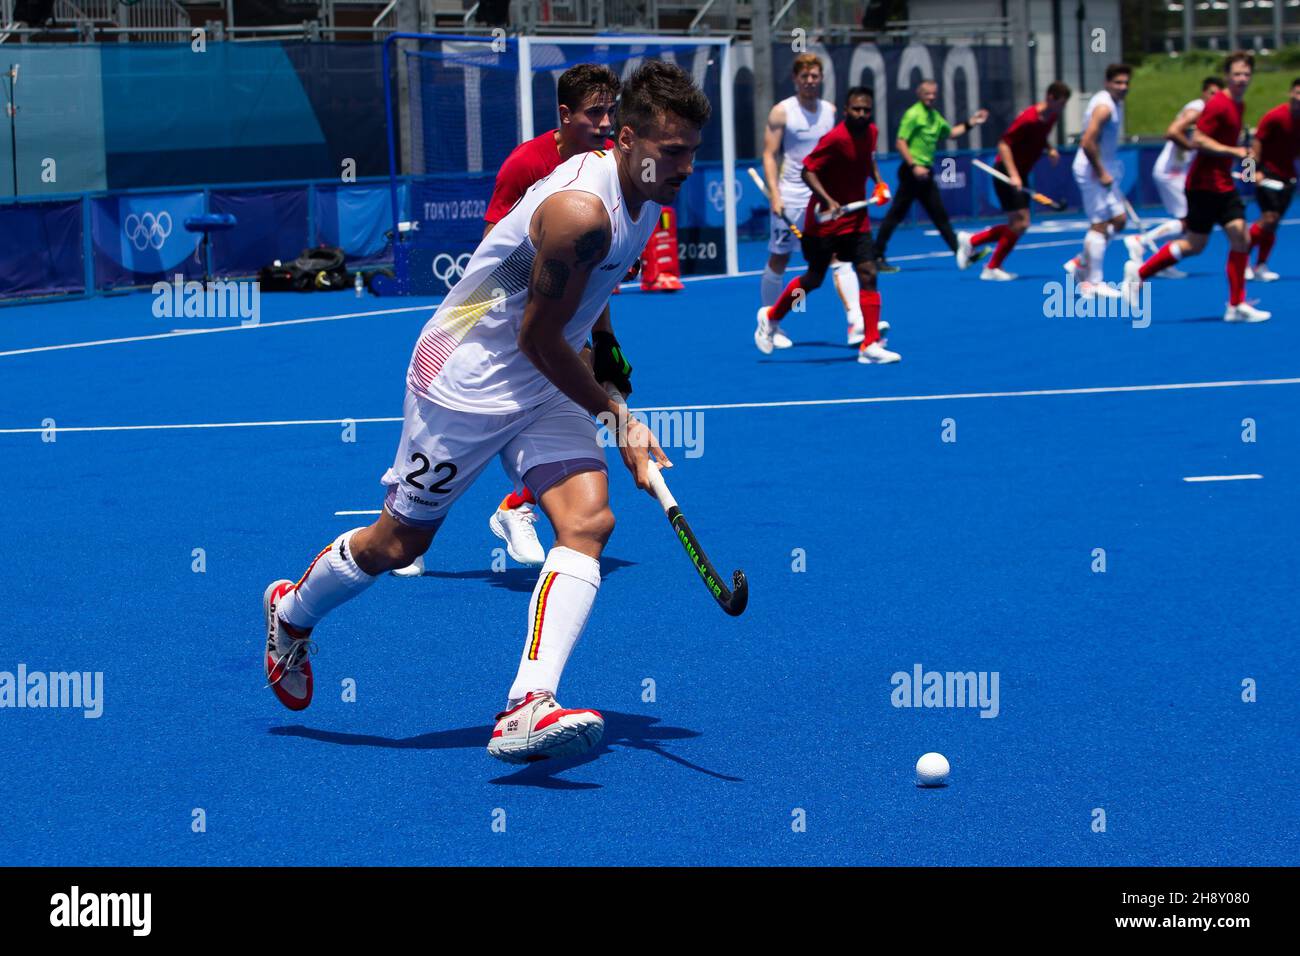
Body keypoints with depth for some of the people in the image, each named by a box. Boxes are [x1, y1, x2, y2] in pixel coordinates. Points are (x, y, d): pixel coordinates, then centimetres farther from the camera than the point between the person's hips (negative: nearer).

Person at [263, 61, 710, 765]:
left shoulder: (643, 192, -1)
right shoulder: (581, 210, -29)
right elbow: (537, 338, -22)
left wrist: (607, 361, 26)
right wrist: (618, 420, -15)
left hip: (546, 384, 8)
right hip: (467, 381, -8)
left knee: (587, 522, -15)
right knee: (397, 544, 7)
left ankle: (527, 708, -24)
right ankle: (292, 613, 37)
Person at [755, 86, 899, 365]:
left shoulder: (870, 132, 1)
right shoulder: (835, 138, -22)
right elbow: (808, 171, -21)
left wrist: (878, 180, 8)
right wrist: (828, 201, -33)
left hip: (856, 219, 5)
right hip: (824, 220, -5)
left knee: (868, 275, -8)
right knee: (813, 279, 8)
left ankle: (870, 346, -7)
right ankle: (770, 316, 34)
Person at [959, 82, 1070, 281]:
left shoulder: (1051, 117, 4)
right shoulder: (1029, 119, -22)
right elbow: (1003, 144, -23)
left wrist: (1050, 149, 2)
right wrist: (1013, 175, -31)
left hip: (1020, 175, 9)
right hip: (1006, 173, -9)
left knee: (1019, 225, 10)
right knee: (1020, 222, -11)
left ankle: (970, 241, 21)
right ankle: (992, 268, 2)